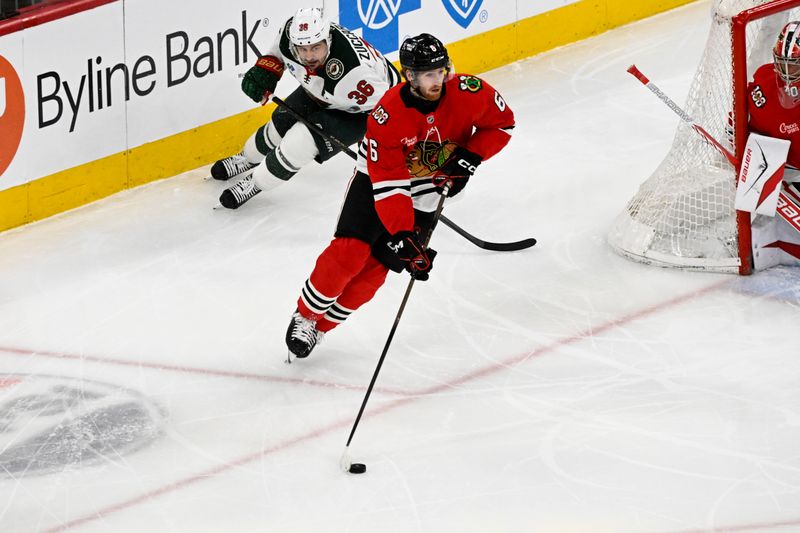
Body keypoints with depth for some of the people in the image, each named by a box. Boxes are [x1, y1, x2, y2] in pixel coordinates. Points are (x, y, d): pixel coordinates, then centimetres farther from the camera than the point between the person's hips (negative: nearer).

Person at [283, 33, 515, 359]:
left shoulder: (467, 93, -23)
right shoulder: (386, 115, -31)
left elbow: (502, 123, -3)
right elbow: (388, 184, -30)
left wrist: (469, 157, -18)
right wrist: (402, 236, -37)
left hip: (426, 194, 2)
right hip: (375, 182, -2)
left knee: (376, 267, -5)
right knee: (349, 253, -18)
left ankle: (321, 327, 13)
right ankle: (306, 315, 6)